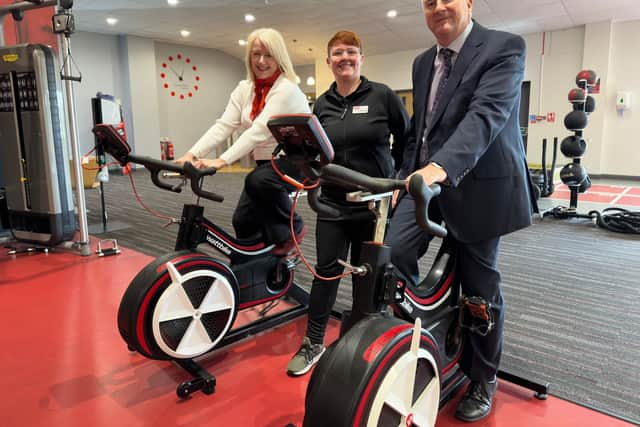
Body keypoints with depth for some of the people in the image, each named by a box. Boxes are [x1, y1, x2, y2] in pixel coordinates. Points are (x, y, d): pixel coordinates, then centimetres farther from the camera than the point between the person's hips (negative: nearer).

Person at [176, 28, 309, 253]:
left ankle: (292, 228, -9)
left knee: (257, 181, -35)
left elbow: (260, 130, -30)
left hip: (297, 160, -6)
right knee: (243, 221, -3)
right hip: (266, 162, 6)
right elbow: (223, 125, -7)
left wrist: (222, 161, -39)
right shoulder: (244, 88, 4)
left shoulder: (286, 89, -17)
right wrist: (192, 154, -22)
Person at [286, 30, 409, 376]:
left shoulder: (382, 95, -5)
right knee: (327, 270, 4)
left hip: (374, 202, -2)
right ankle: (313, 343, 18)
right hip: (333, 202, 3)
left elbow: (407, 140, 2)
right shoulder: (322, 104, 6)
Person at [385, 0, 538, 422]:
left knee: (480, 285, 5)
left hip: (477, 184, -5)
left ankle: (483, 380, 27)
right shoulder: (423, 62, 15)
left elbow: (487, 112, -24)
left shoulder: (504, 48, -7)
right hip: (425, 179, 5)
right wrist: (407, 174, 16)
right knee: (395, 251, -16)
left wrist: (443, 165, -39)